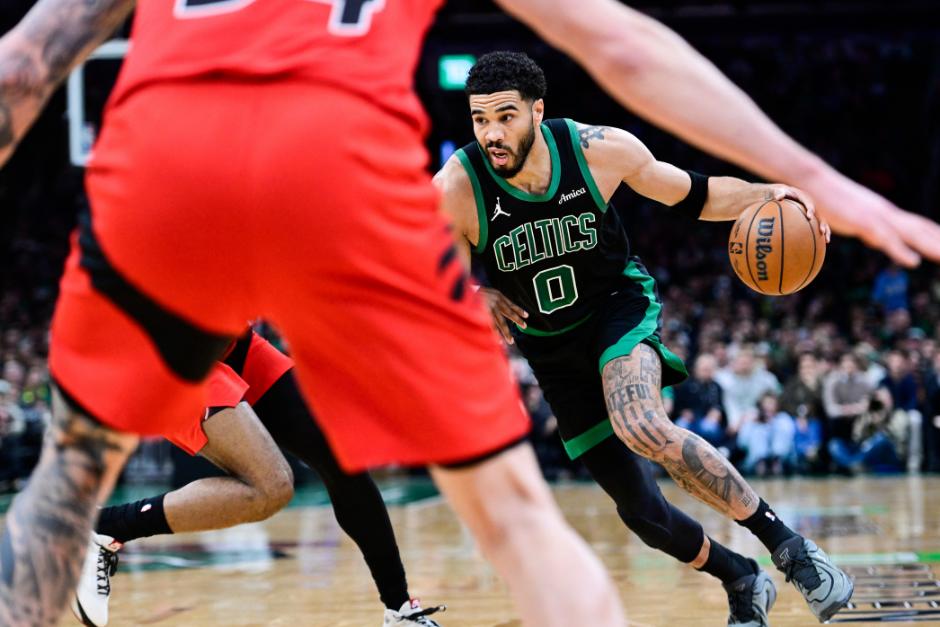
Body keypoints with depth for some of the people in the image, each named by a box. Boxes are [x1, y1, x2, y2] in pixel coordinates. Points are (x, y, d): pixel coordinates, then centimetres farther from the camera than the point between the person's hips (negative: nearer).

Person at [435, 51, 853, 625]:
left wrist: (765, 194, -19)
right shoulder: (453, 192, -24)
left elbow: (693, 196, -4)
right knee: (641, 510, 0)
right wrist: (478, 295, -32)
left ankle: (787, 545, -22)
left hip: (620, 303, -2)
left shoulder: (600, 149, -20)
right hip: (550, 345, 2)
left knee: (642, 427, -35)